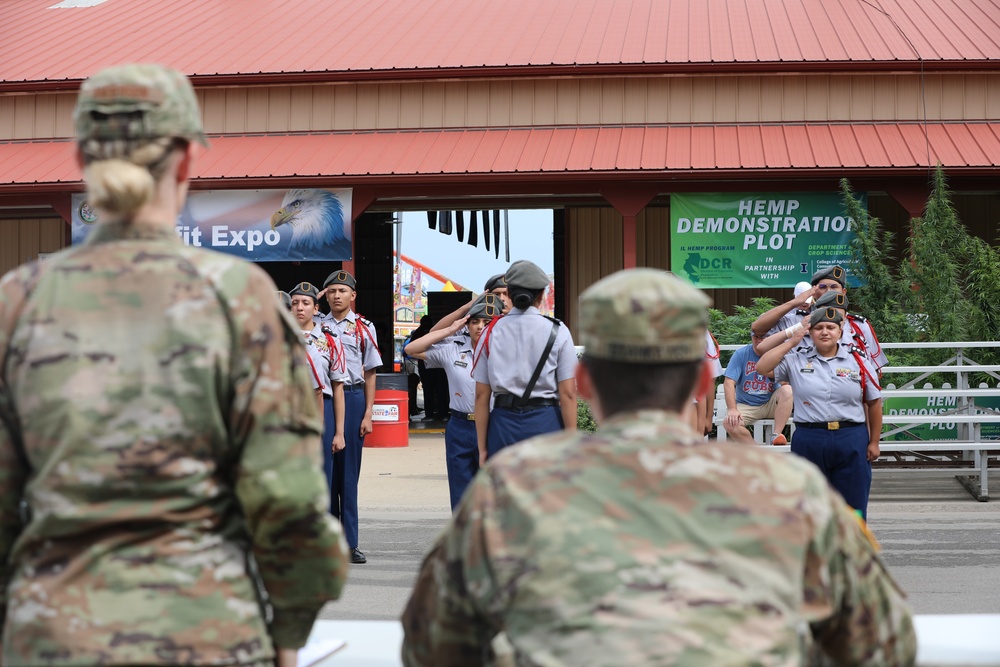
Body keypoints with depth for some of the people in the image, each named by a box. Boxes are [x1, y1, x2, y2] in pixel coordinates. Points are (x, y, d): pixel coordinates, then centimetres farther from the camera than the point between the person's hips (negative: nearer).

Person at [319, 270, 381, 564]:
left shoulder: (364, 328, 6)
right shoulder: (316, 325, 9)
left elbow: (370, 373, 5)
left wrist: (367, 414, -1)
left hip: (352, 398, -1)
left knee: (348, 472, 0)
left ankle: (350, 543, 4)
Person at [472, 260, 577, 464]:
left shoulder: (491, 333, 4)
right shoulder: (557, 332, 0)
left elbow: (481, 395, 3)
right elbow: (568, 393, -5)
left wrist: (482, 448, 8)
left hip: (503, 424, 2)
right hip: (545, 423, -2)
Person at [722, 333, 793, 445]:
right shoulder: (741, 354, -6)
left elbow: (785, 382, -12)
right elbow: (729, 382, -13)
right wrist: (732, 409, -25)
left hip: (771, 405, 1)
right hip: (746, 405, -1)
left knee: (788, 390, -27)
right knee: (730, 423, -30)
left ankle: (777, 435, -23)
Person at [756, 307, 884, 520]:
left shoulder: (858, 361, 4)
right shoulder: (796, 359, 4)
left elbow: (874, 403, 9)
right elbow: (762, 368, -8)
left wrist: (874, 442, 7)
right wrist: (791, 343, -7)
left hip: (852, 440, 0)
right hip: (809, 440, 0)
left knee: (853, 503, 5)